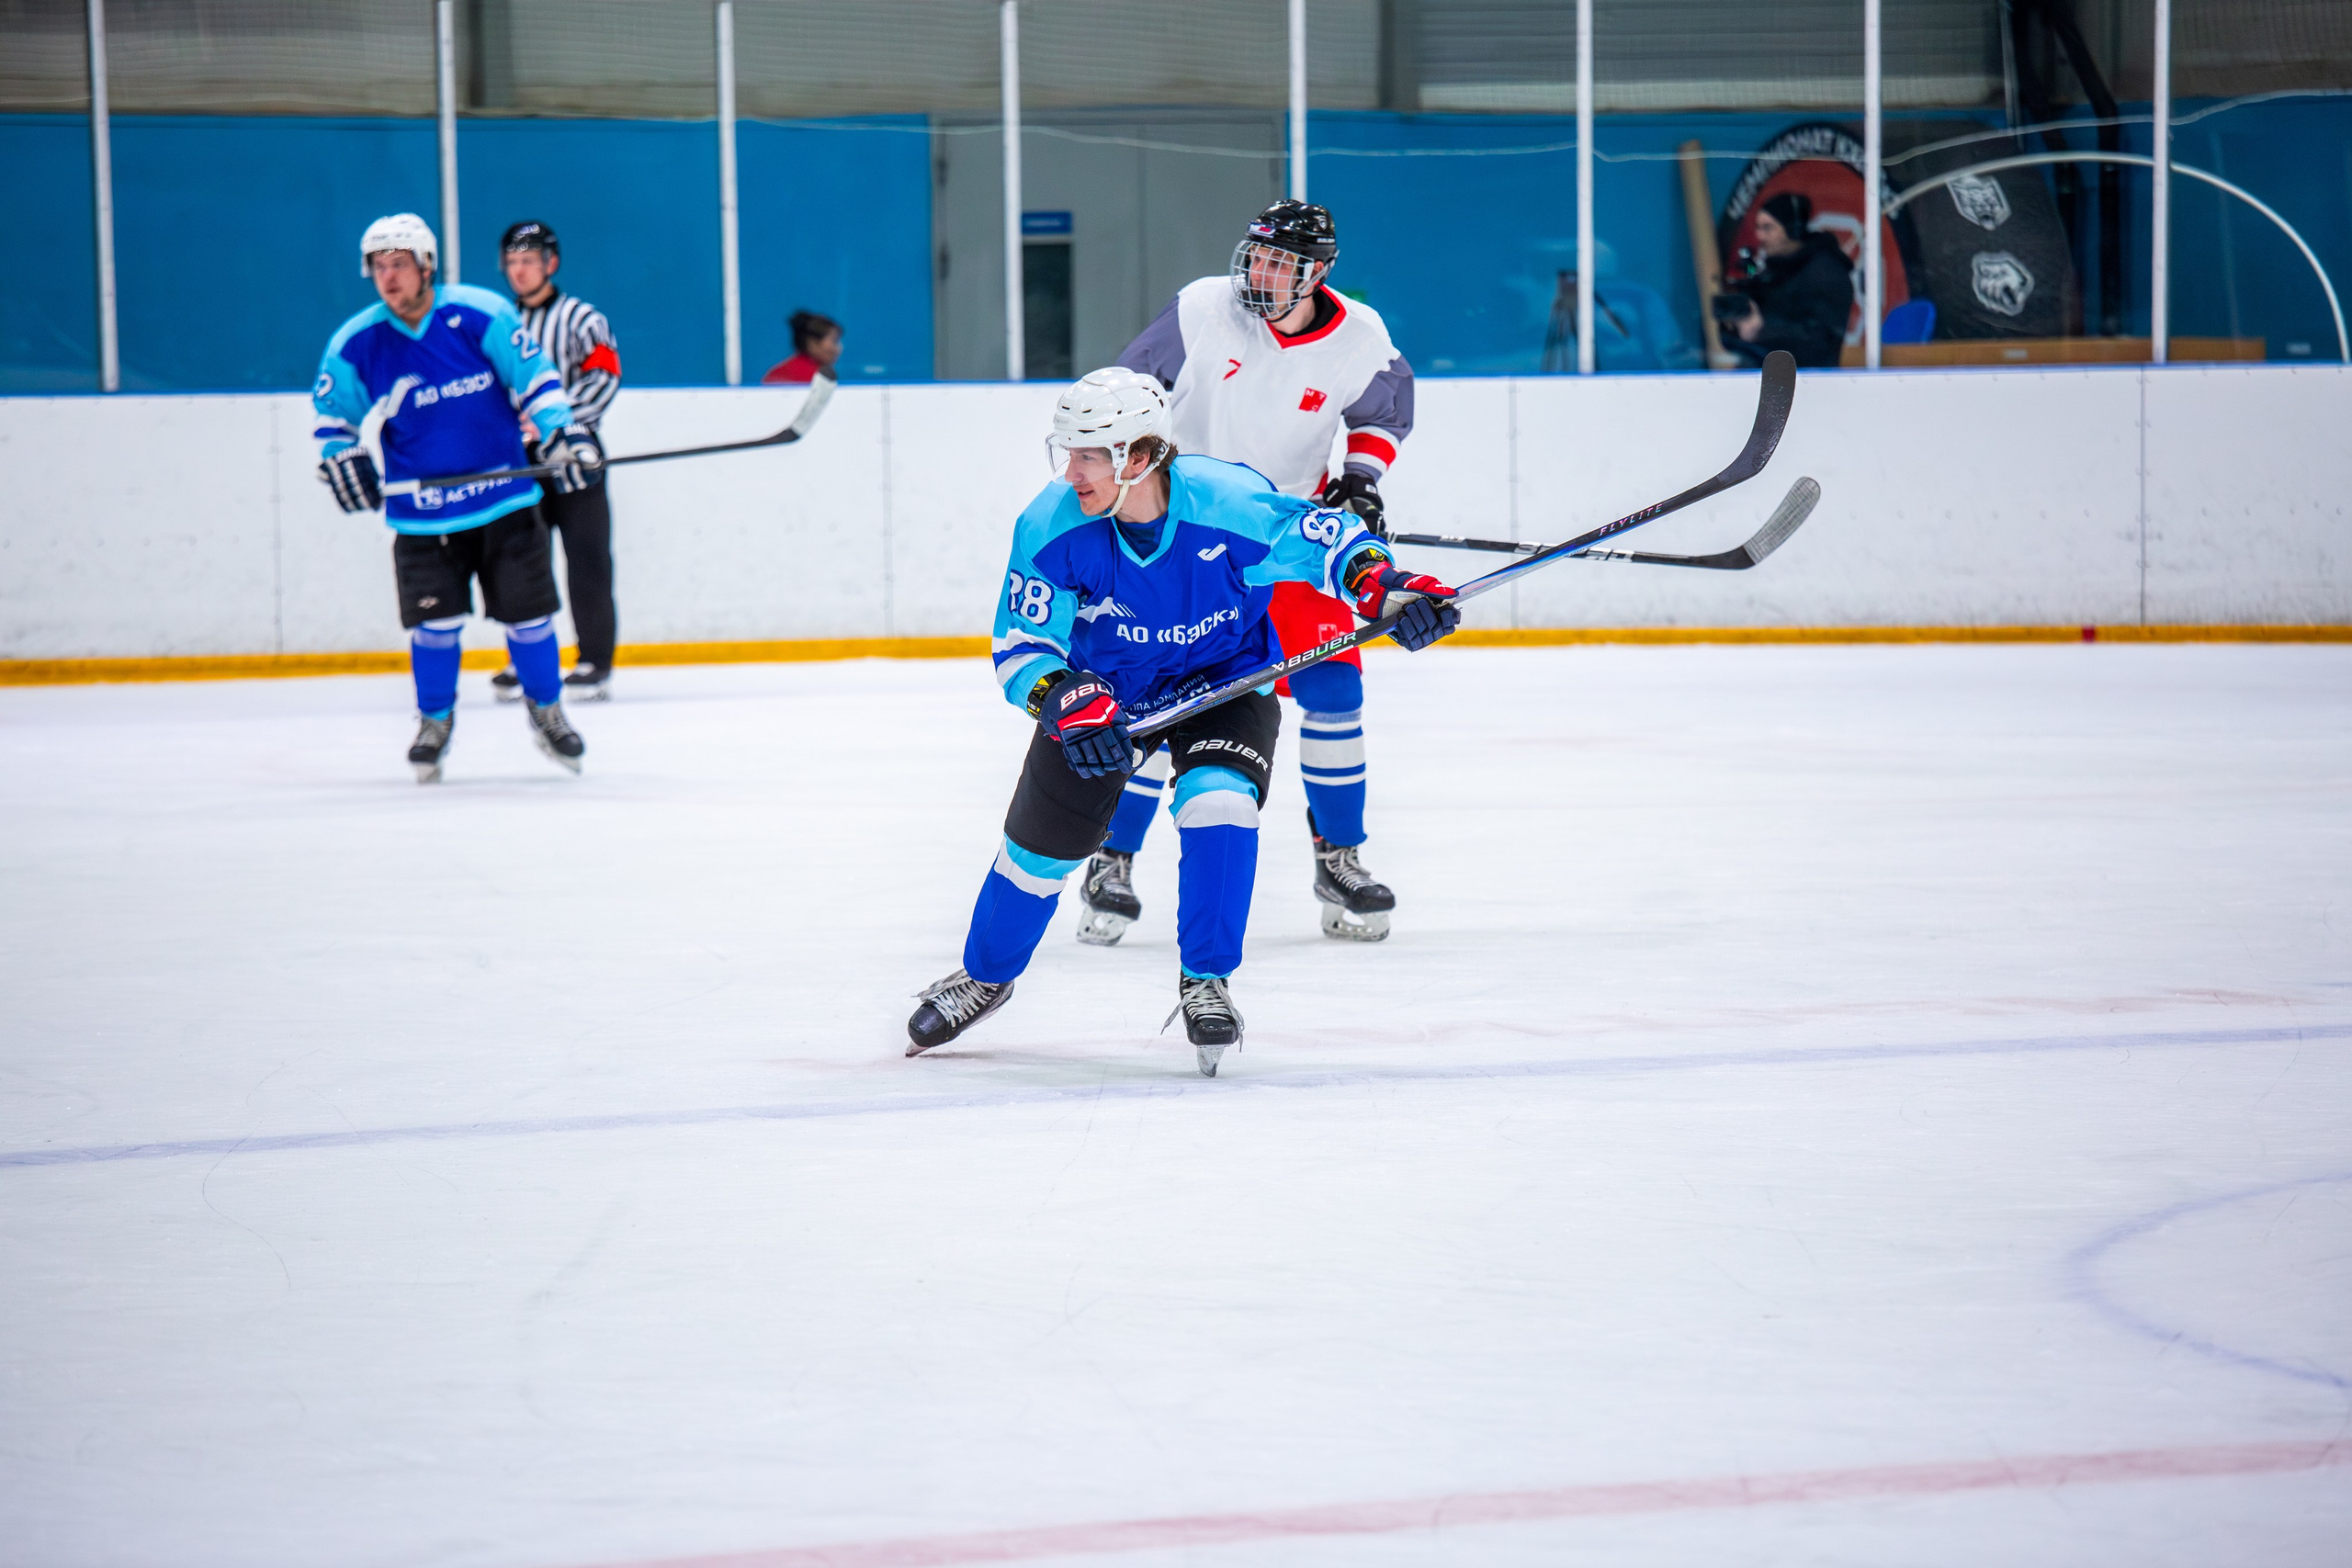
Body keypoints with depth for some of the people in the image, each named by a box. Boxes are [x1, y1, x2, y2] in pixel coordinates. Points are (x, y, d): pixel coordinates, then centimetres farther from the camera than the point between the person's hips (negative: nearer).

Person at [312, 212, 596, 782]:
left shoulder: (483, 316, -11)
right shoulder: (355, 345, -5)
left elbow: (533, 375, -3)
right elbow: (333, 416, 7)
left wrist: (559, 427, -15)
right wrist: (342, 459, -10)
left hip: (504, 499, 0)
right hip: (420, 514, 1)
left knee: (527, 611, 3)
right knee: (435, 619, -5)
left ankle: (547, 710, 25)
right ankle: (435, 722, 17)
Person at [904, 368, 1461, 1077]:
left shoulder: (1230, 504, -33)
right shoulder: (1051, 528, -27)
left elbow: (1330, 539, -17)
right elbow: (1020, 646, -19)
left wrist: (1385, 587, -35)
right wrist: (1067, 700, -38)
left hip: (1224, 678, -2)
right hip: (1102, 687, 2)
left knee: (1218, 801, -26)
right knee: (1040, 843, 6)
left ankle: (1206, 983, -7)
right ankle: (985, 975, 34)